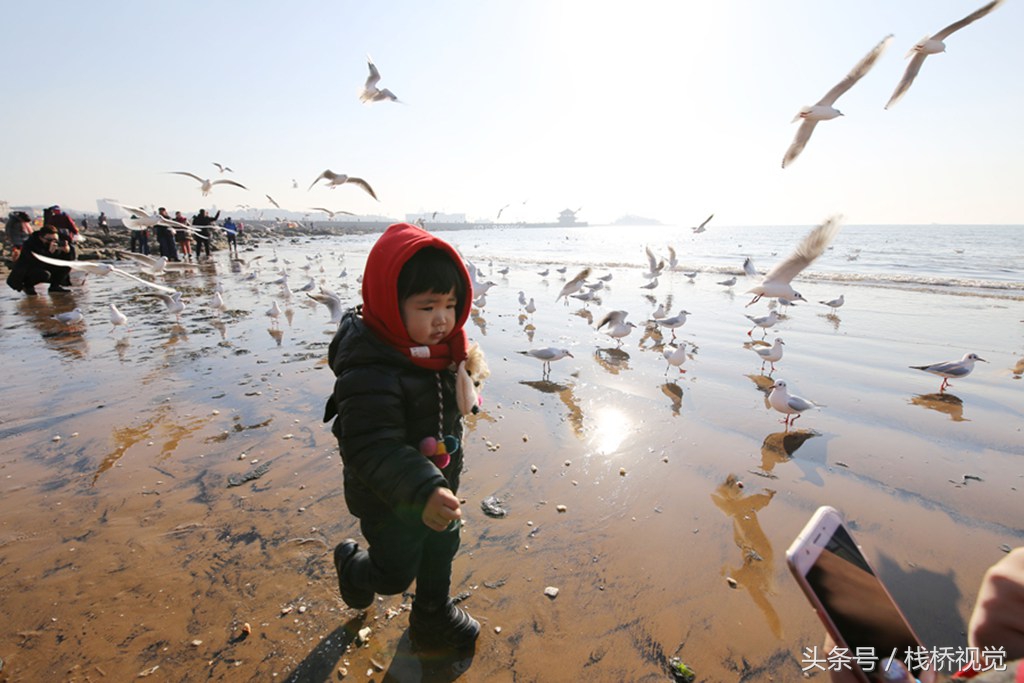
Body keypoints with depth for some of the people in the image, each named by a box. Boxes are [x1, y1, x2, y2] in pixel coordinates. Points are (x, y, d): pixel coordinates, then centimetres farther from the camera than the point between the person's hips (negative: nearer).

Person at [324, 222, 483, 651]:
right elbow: (374, 450, -40)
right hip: (390, 505, -7)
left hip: (437, 490, 7)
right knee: (395, 574, 17)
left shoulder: (437, 351, -7)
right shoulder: (370, 374, -35)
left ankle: (433, 616, 52)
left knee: (441, 551, 24)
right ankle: (351, 564, 51)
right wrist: (422, 491, -48)